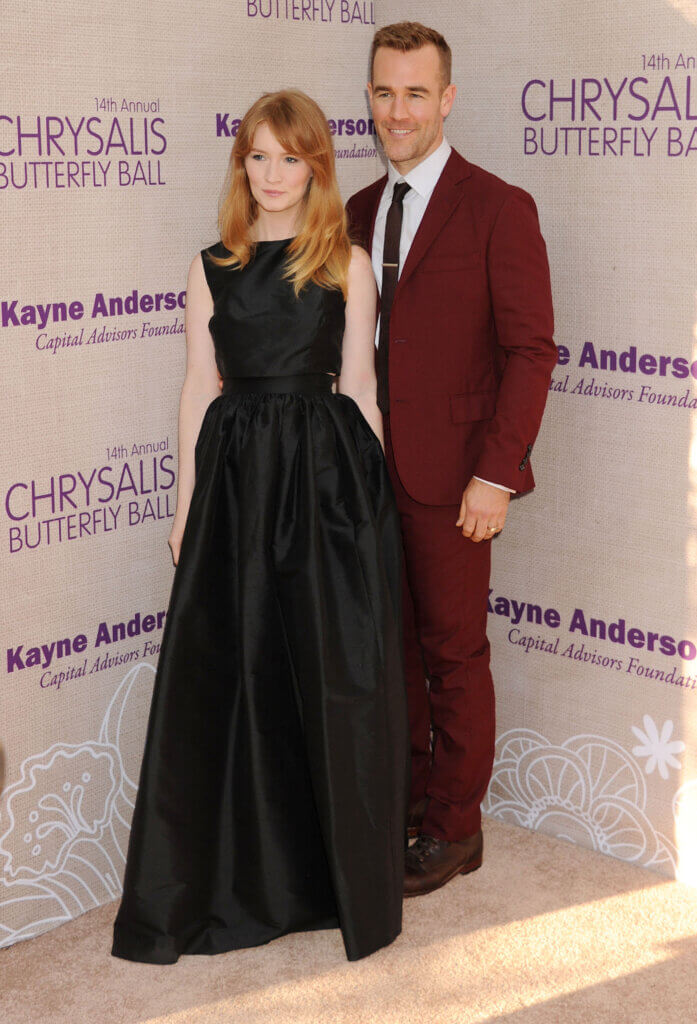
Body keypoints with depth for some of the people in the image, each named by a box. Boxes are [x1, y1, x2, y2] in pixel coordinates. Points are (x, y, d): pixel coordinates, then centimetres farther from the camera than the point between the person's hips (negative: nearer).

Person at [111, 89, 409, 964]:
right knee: (224, 678, 4)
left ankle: (341, 874, 21)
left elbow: (358, 386, 3)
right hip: (235, 473, 2)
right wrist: (187, 501, 6)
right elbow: (199, 389, 8)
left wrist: (375, 496, 0)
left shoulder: (347, 265, 3)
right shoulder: (211, 269, 8)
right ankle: (233, 879, 21)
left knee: (333, 674, 3)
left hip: (327, 471, -2)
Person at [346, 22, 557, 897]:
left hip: (450, 474, -6)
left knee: (454, 653, 5)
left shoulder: (498, 209, -8)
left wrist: (495, 474, -16)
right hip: (371, 465, 6)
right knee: (391, 644, 15)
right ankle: (402, 799, 31)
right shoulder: (358, 212, 12)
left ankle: (455, 829, 20)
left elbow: (530, 351, -11)